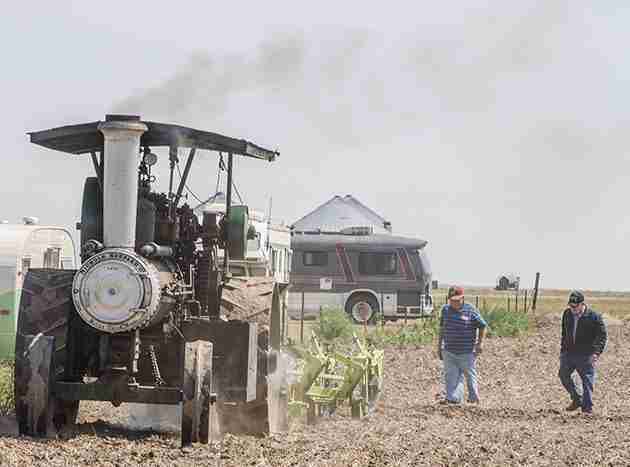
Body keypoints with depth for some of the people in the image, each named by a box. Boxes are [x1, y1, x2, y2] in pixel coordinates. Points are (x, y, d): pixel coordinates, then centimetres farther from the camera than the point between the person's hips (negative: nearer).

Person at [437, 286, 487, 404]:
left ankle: (474, 398, 22)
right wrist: (439, 345, 16)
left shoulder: (470, 310, -9)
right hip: (449, 351, 4)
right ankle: (453, 398, -2)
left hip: (467, 351, -4)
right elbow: (442, 328, 15)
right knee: (450, 375, -3)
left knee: (470, 374, 8)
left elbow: (482, 326, -2)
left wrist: (480, 342, -6)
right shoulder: (446, 309, 6)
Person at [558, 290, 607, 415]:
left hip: (586, 355, -5)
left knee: (587, 381, -4)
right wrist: (563, 348, 19)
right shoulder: (567, 314, 6)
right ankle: (576, 400, 27)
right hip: (568, 353, 5)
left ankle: (587, 407, 4)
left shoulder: (594, 316, -11)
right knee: (563, 375, 8)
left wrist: (596, 352, -20)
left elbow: (602, 335, -10)